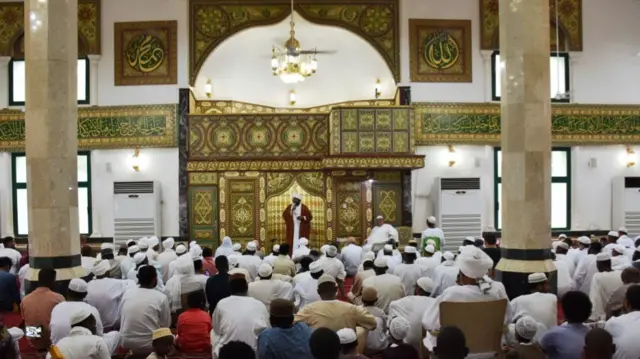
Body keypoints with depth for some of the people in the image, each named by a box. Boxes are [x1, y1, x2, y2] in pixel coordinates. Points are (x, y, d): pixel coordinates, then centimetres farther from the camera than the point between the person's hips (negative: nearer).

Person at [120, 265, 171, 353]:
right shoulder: (161, 297, -10)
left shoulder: (127, 293, 1)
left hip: (126, 342, 5)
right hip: (149, 345, -4)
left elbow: (122, 318, 11)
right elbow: (166, 325, -2)